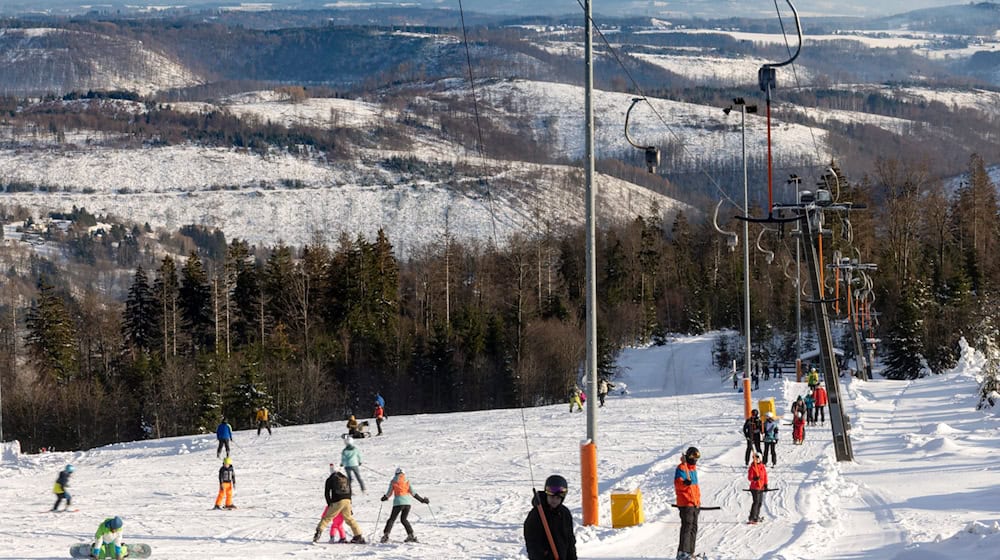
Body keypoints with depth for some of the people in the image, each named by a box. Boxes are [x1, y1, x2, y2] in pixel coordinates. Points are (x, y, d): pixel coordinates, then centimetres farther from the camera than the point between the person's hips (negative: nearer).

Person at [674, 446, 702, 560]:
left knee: (693, 527, 10)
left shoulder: (693, 468, 19)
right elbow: (678, 484, -20)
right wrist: (685, 483, -42)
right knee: (687, 526, -14)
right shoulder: (681, 468, -9)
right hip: (685, 503, -9)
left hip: (694, 503, 9)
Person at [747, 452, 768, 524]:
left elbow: (765, 476, 15)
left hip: (761, 487, 7)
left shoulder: (762, 466, 8)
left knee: (760, 502, 13)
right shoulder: (752, 467, -10)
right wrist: (754, 479, -34)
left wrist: (765, 485, 11)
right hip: (755, 487, -7)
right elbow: (749, 477, -14)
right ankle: (752, 518, -14)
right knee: (756, 502, -13)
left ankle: (756, 516, 27)